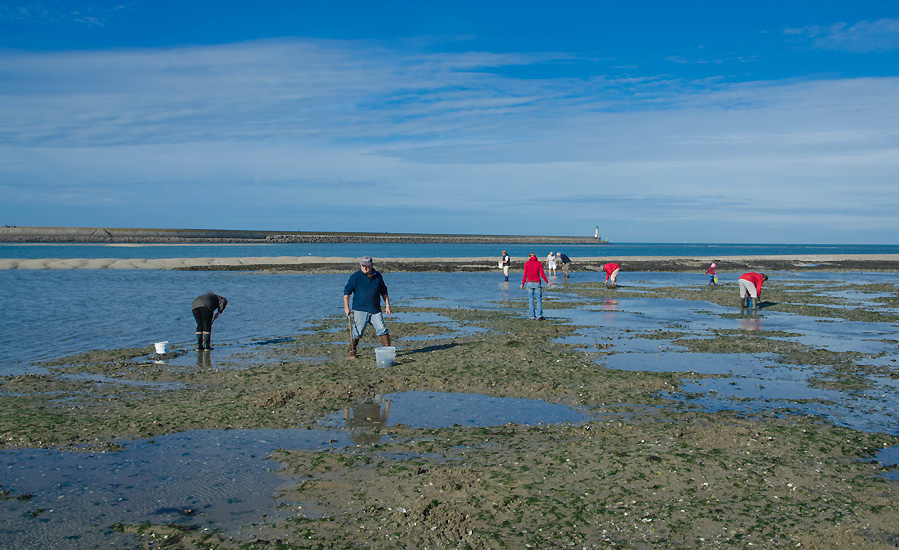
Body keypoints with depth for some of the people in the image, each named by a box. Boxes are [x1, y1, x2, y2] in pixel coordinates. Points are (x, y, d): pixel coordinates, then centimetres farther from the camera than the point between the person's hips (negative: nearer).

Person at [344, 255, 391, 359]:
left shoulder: (378, 276, 8)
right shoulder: (355, 277, -2)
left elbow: (384, 292, 19)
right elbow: (346, 292, 2)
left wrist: (387, 305, 14)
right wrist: (346, 307, -2)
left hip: (375, 311, 2)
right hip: (360, 310, -2)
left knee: (382, 330, -5)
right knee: (357, 332, 0)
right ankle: (352, 351, 20)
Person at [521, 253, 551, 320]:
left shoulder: (526, 264, 3)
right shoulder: (539, 263, 3)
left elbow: (525, 274, 1)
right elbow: (542, 274, -2)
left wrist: (523, 283, 9)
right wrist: (547, 282, 6)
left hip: (529, 282, 1)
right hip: (537, 282, -1)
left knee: (531, 300, 6)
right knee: (539, 300, 4)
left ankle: (532, 316, 4)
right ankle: (539, 316, -2)